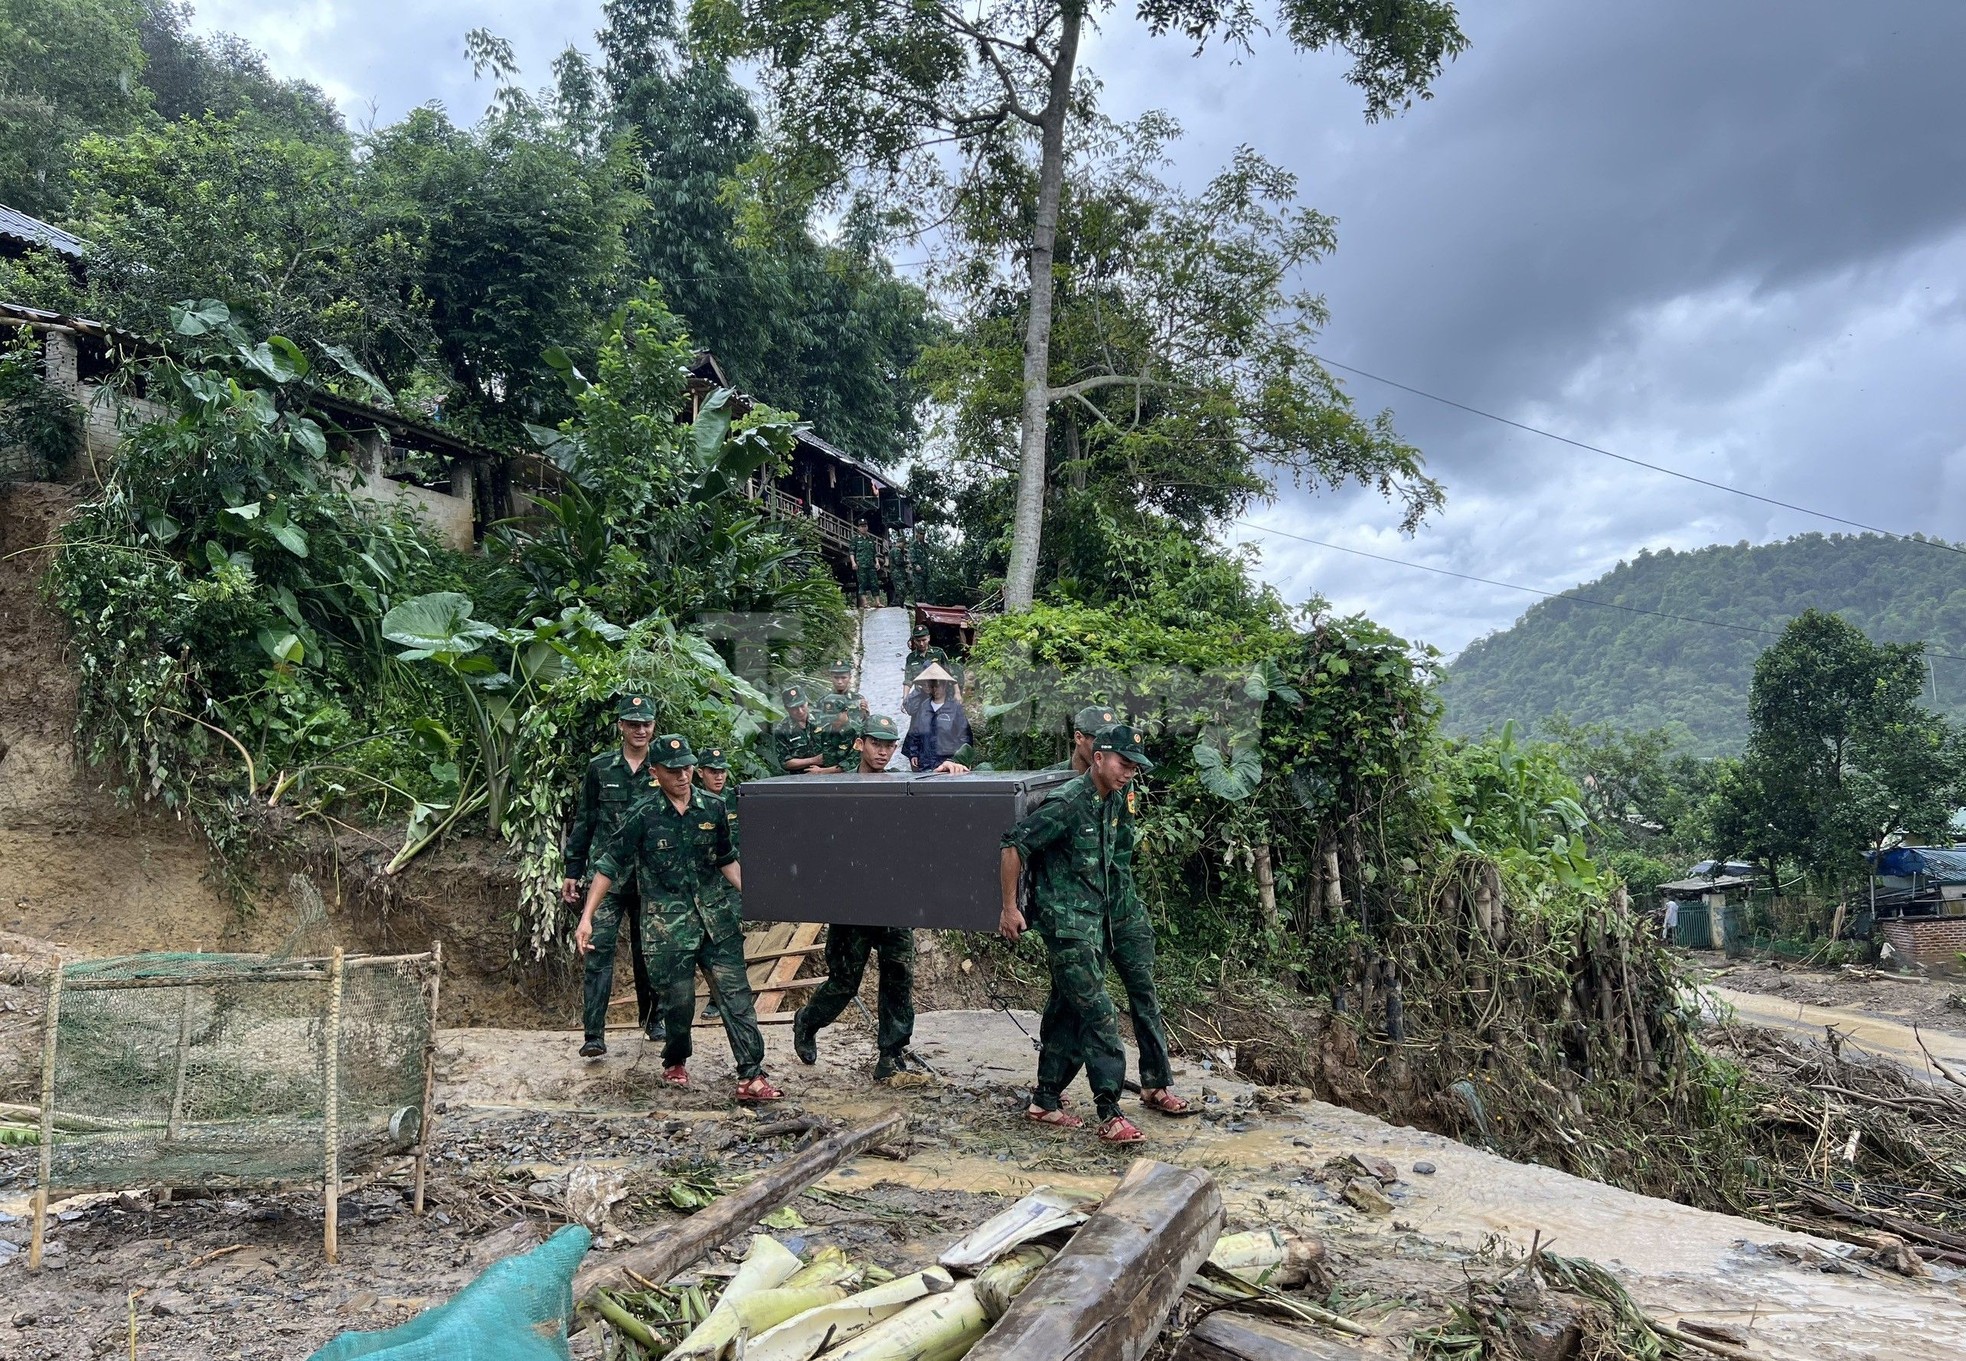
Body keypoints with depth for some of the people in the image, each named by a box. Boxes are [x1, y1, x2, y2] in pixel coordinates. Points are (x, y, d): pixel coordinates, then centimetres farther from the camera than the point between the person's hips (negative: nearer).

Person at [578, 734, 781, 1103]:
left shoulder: (712, 807, 3)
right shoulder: (644, 816, -6)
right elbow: (609, 866, -2)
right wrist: (586, 917, -7)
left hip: (716, 918, 3)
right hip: (668, 924, -2)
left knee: (736, 995, -5)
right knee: (679, 1001, 4)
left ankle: (751, 1078, -4)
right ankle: (675, 1063, 33)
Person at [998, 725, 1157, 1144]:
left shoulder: (1108, 804, 11)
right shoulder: (1068, 803, -18)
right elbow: (1014, 846, -18)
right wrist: (1009, 907, -16)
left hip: (1092, 921, 9)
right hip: (1065, 921, -9)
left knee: (1070, 1014, 13)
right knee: (1098, 1015, -10)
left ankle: (1044, 1101, 23)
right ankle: (1110, 1115, -8)